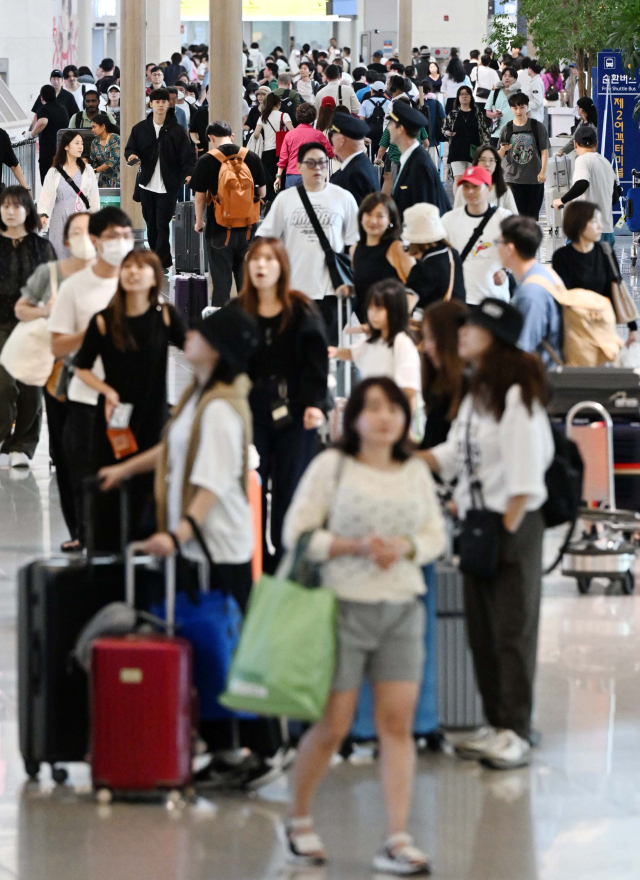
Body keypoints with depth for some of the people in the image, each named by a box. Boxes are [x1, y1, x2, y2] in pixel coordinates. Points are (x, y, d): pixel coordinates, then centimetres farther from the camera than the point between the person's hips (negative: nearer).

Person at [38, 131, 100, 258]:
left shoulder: (87, 170, 6)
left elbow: (94, 196, 9)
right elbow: (45, 195, -2)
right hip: (60, 221, 0)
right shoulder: (54, 172, 4)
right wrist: (43, 214, -17)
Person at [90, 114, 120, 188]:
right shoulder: (94, 142, 7)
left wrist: (95, 170, -16)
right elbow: (93, 163, 11)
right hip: (103, 181, 4)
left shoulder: (115, 139, -8)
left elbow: (113, 160, -16)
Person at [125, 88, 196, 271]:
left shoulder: (177, 130, -2)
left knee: (162, 226, -8)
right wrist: (131, 155, -14)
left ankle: (161, 263, -6)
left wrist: (189, 173, -24)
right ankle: (164, 261, 22)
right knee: (151, 226, 9)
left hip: (168, 186, -4)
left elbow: (188, 154, -6)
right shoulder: (140, 129, 6)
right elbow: (130, 148, 10)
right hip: (147, 185, 4)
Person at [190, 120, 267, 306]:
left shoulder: (206, 161, -10)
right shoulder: (251, 157, 0)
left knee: (221, 282, 4)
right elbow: (262, 192, 7)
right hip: (247, 229, 3)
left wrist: (199, 221, 12)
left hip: (220, 230, -3)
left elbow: (200, 197, -5)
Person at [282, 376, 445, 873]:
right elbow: (297, 533, -4)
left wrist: (405, 547, -9)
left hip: (402, 608, 3)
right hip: (345, 605, -3)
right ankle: (299, 823, 23)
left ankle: (397, 842, -2)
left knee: (398, 724, -3)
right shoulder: (331, 466, -3)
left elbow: (436, 535, 12)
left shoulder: (416, 472, 9)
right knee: (333, 726, 2)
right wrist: (354, 547, -16)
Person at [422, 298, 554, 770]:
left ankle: (517, 733, -1)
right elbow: (452, 454, 15)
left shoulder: (516, 395, -17)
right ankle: (496, 725, 19)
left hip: (513, 527, -9)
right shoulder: (476, 394, 13)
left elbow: (525, 475, -18)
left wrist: (506, 529, -17)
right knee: (482, 631, 12)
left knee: (513, 633, -5)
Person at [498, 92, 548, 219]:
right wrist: (503, 149, -17)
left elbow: (544, 150, 2)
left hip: (534, 179, -1)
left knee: (532, 215, 4)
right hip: (513, 179, 1)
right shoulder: (507, 129, 5)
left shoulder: (537, 127, 1)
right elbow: (500, 155, 7)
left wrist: (543, 171, -7)